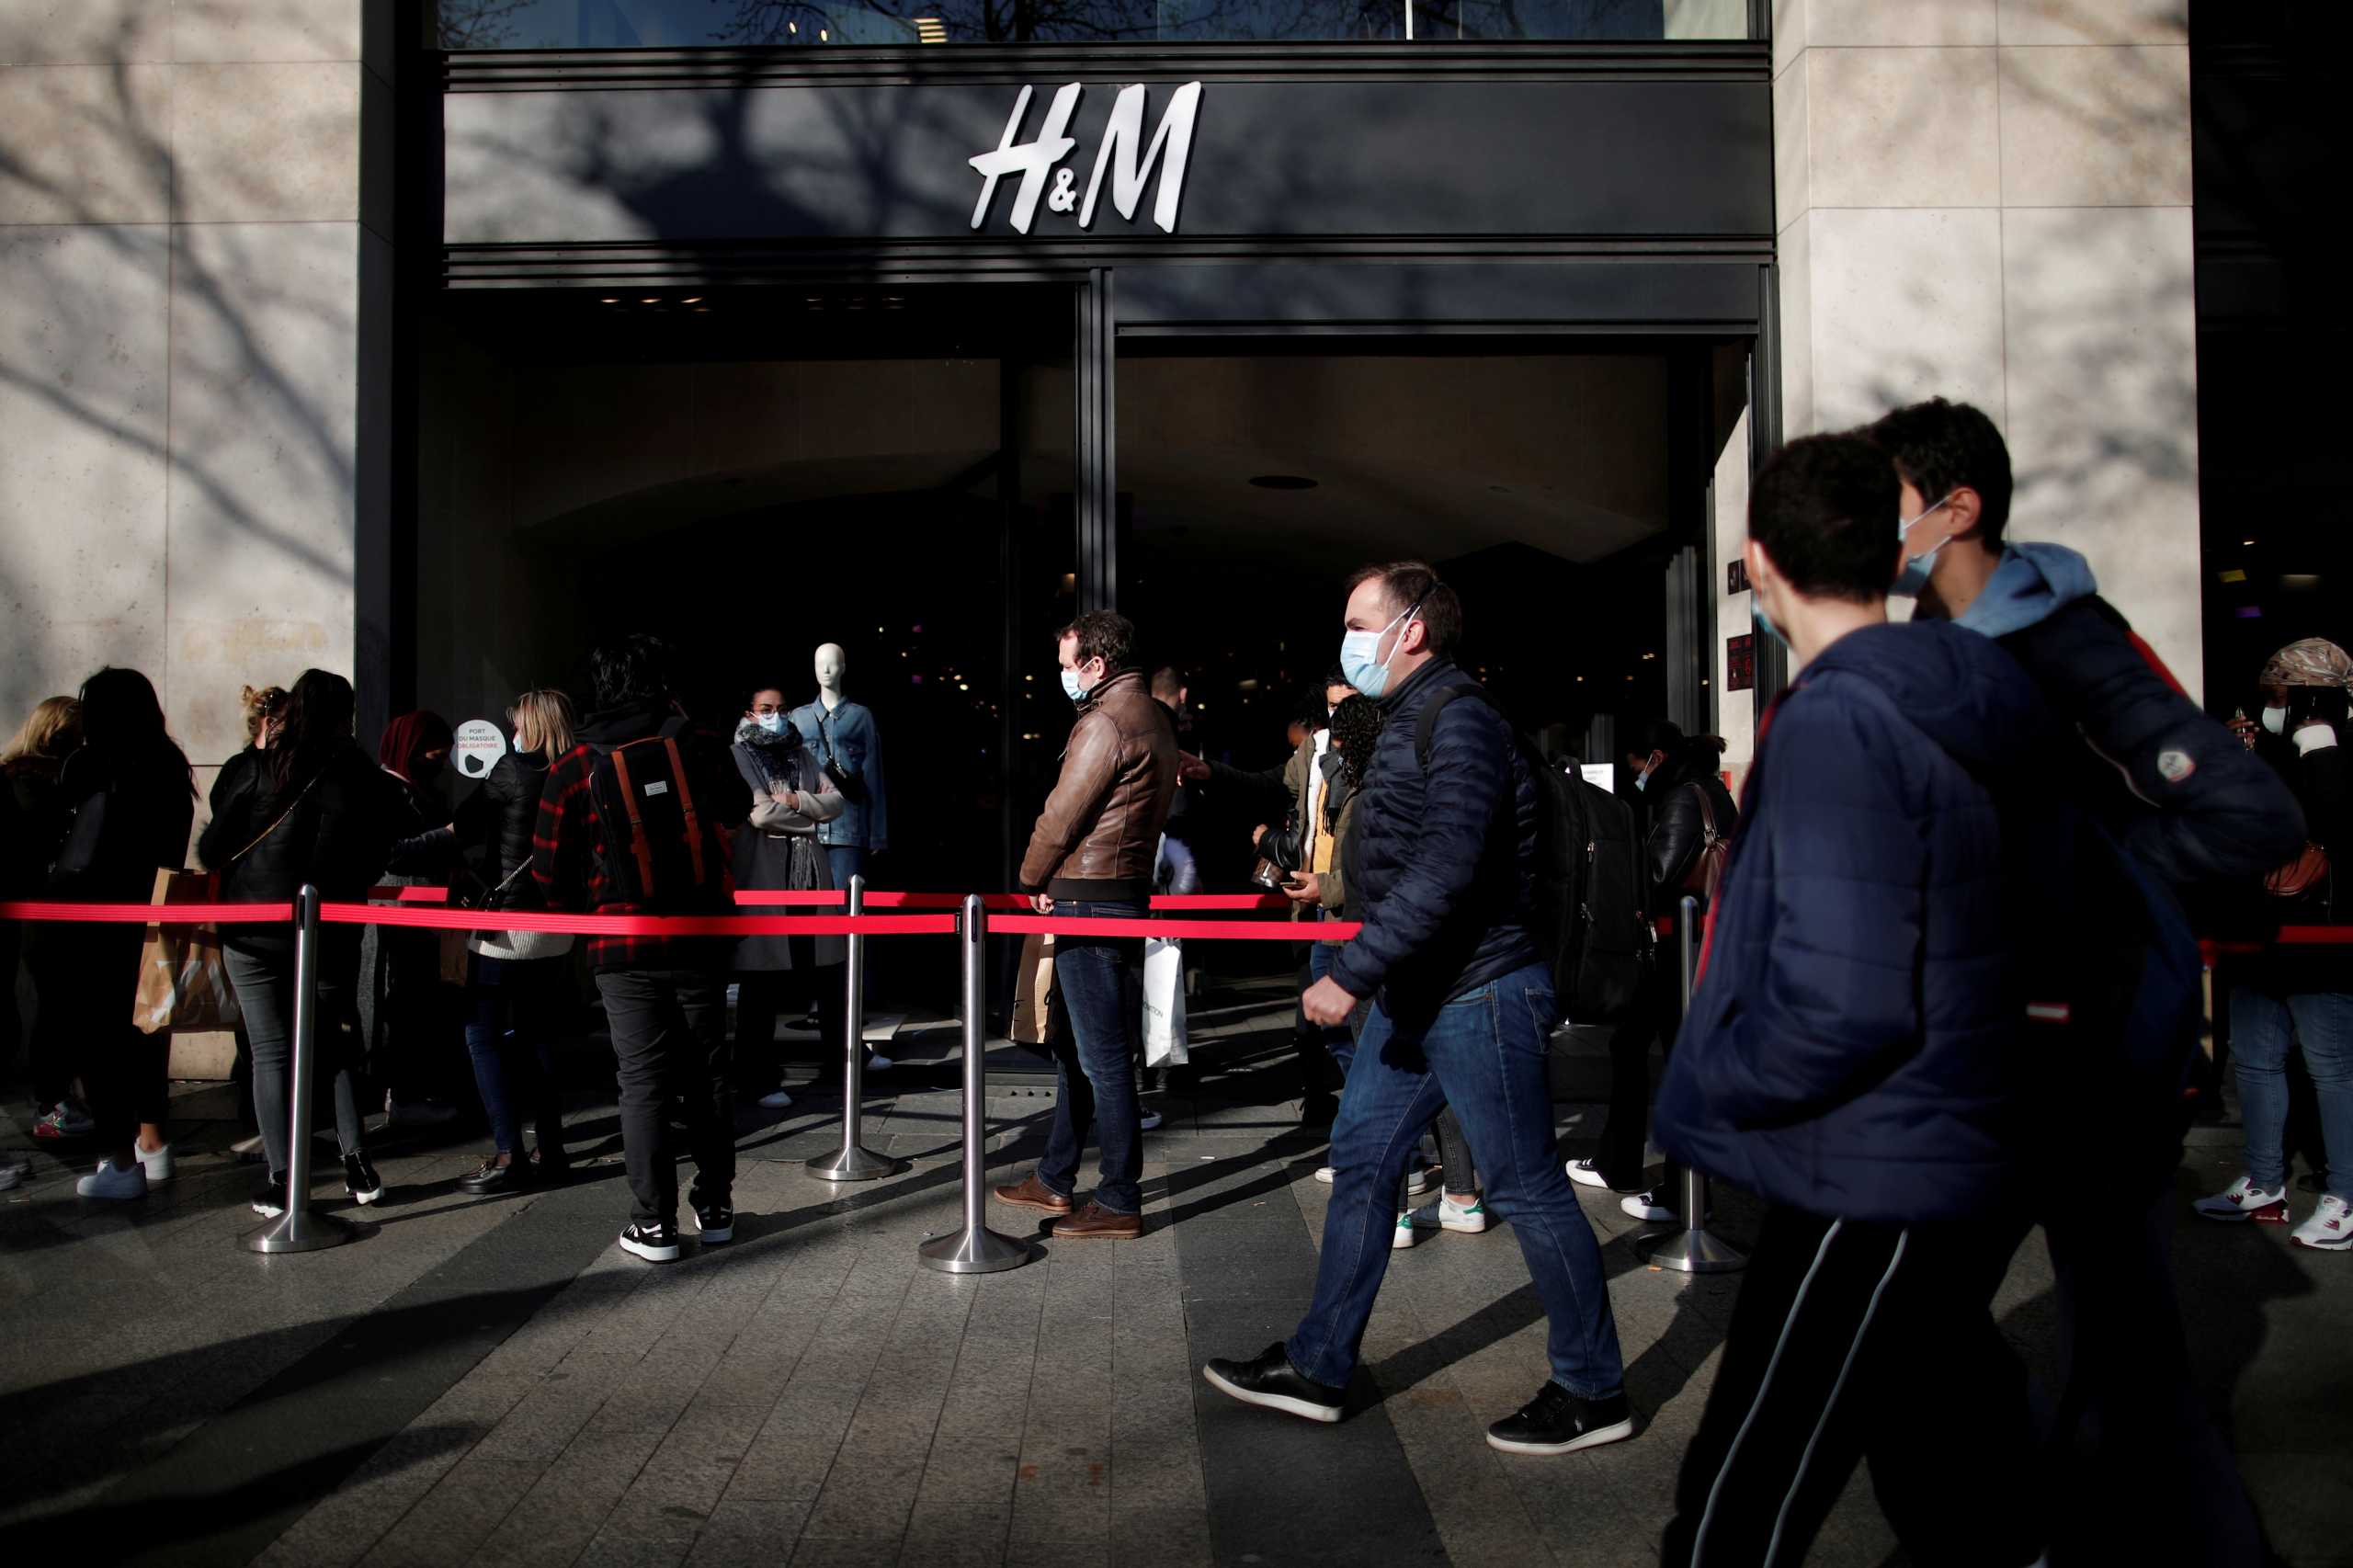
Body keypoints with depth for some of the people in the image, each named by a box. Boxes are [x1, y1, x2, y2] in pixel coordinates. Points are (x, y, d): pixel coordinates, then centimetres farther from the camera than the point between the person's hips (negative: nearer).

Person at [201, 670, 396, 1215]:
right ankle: (357, 1160, 9)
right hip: (331, 932, 1)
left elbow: (213, 849, -3)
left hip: (252, 930, -1)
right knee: (337, 1044, 16)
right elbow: (378, 857, -2)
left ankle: (281, 1181, 4)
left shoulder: (252, 770, -4)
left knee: (272, 1052, 4)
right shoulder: (363, 776, -4)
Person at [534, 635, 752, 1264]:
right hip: (701, 941, 2)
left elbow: (549, 869, -1)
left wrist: (584, 913, 19)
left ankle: (654, 1223, 6)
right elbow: (736, 811, 17)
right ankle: (716, 1208, 21)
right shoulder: (699, 744, -2)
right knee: (707, 1074, 12)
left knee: (643, 1081, 4)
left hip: (625, 950, -1)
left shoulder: (574, 768, -5)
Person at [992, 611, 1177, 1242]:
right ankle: (1055, 1180, 28)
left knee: (1101, 1055, -3)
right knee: (1075, 1043, 18)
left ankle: (1120, 1203, 5)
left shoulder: (1105, 723, -17)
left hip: (1088, 904, -10)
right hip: (1132, 891, 10)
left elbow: (1061, 817, -15)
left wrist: (1033, 879, 3)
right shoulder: (1157, 718, 14)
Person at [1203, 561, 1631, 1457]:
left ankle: (1593, 1392, 17)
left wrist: (1354, 972, -27)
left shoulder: (1460, 723, -17)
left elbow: (1444, 870, -28)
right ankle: (1318, 1368, 23)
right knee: (1361, 1162, 12)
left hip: (1476, 996, -10)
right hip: (1414, 996, 10)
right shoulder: (1409, 724, 14)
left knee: (1526, 1188, 1)